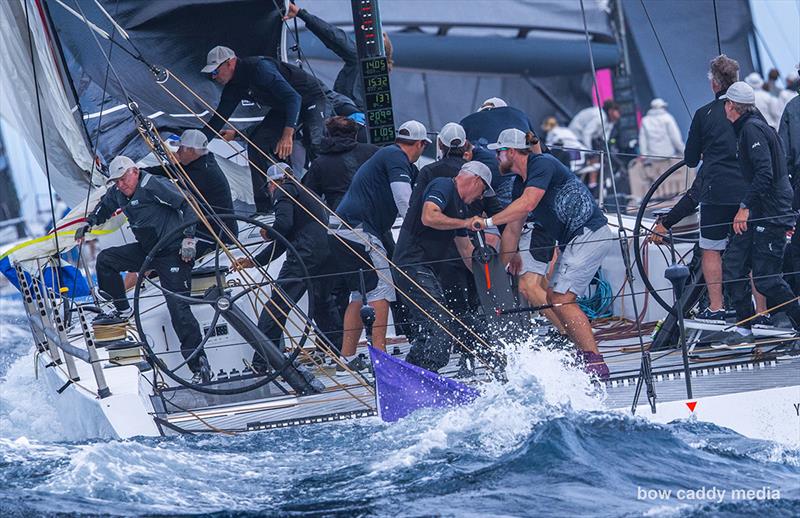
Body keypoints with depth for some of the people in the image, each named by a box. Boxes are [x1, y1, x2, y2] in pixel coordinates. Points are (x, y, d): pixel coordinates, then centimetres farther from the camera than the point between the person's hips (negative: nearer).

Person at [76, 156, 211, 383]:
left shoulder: (153, 185, -19)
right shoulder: (117, 193, 5)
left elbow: (189, 204, -19)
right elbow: (104, 207, 30)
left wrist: (189, 238, -24)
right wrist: (89, 223, 19)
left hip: (173, 253, -8)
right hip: (146, 251, 8)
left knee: (178, 308, -17)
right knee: (105, 259, 8)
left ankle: (200, 366, -16)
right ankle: (123, 311, 22)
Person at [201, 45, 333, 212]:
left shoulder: (259, 68, -31)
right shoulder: (233, 87, -3)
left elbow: (293, 97, -38)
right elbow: (219, 118, 7)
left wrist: (288, 134, -49)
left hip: (313, 99, -9)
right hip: (284, 107, 9)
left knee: (315, 146, -27)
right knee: (256, 143, -4)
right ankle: (264, 208, -2)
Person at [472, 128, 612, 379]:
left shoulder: (542, 164, -12)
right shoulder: (525, 180, 18)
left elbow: (527, 204, -26)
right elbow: (513, 227, 22)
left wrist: (488, 222, -24)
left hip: (589, 234, -10)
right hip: (574, 240, 10)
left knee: (562, 299, -15)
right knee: (554, 296, 9)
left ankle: (596, 364, -17)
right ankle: (587, 358, 10)